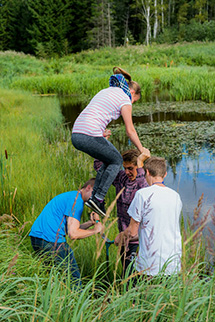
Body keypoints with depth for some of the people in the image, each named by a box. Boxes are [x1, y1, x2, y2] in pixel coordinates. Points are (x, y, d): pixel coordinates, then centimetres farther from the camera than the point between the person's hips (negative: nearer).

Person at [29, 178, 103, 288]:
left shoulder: (70, 196, 21)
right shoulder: (76, 199, -10)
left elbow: (71, 228, 18)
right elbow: (73, 234, -16)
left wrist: (90, 223, 7)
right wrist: (94, 230, -3)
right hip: (51, 242, -10)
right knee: (74, 279, -3)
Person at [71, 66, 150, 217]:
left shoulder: (105, 91, 27)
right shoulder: (125, 100, 3)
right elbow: (130, 131, 5)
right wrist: (142, 151, 15)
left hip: (76, 135, 8)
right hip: (90, 136, -8)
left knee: (110, 159, 24)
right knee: (117, 161, 14)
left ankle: (95, 196, 18)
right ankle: (97, 198, 4)